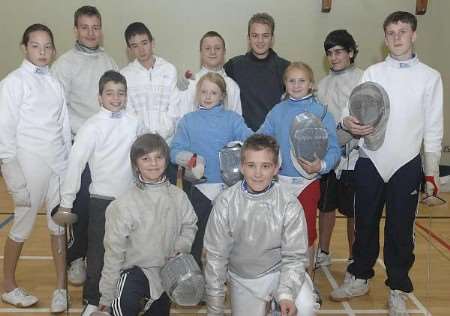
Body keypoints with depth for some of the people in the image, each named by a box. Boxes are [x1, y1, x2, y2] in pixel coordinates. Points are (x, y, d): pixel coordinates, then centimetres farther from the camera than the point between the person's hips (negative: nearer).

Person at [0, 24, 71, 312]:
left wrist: (68, 163, 8)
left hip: (59, 164, 4)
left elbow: (64, 126, 10)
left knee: (60, 226, 7)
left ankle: (61, 288, 20)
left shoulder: (54, 82, 7)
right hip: (30, 165, -4)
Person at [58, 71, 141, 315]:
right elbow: (75, 163, -11)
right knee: (98, 252, 6)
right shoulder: (92, 127, -10)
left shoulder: (133, 124, 2)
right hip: (102, 199, -3)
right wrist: (66, 202, -11)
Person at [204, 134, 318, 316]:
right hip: (241, 278, 2)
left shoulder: (289, 204, -17)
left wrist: (286, 293, -28)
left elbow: (294, 257, -11)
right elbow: (216, 257, -8)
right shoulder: (225, 203, -15)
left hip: (279, 271, -1)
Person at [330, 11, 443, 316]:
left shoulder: (430, 77, 1)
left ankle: (398, 290, 22)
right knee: (365, 224, 12)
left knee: (401, 230, 7)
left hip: (407, 165, -1)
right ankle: (359, 278, 30)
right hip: (370, 162, 1)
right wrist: (348, 122, -24)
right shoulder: (372, 73, 5)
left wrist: (432, 171, 0)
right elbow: (357, 109, 0)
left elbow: (433, 128, 2)